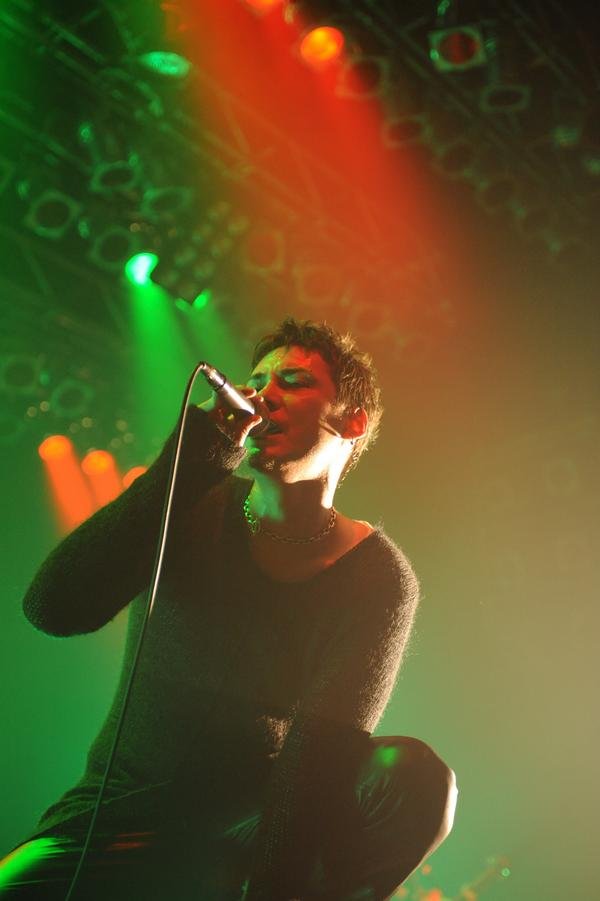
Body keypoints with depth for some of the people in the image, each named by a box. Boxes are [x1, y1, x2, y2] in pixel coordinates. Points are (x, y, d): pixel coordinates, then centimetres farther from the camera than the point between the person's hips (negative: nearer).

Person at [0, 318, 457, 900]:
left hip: (259, 831, 2)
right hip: (122, 823, -1)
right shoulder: (196, 509, -5)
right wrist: (198, 454, -23)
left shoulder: (378, 578, -7)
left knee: (417, 777, -27)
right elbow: (56, 608, -21)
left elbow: (326, 744, -19)